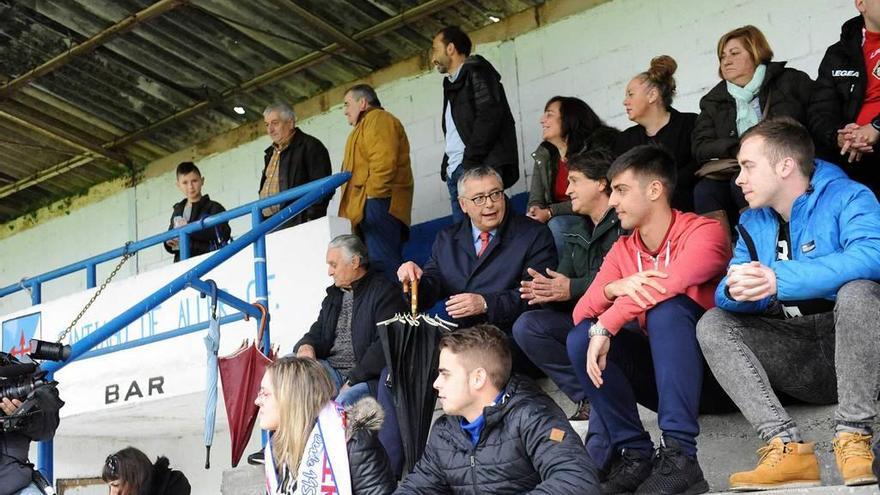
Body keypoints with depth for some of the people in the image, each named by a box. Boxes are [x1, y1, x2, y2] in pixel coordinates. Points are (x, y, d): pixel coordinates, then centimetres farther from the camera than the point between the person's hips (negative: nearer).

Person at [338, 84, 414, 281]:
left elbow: (384, 161, -16)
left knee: (381, 262, -20)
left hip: (378, 202, -11)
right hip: (365, 207, 11)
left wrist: (372, 195, -19)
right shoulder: (366, 124, 31)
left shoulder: (378, 119, 0)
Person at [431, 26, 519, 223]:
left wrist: (470, 160, -16)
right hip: (456, 172, 9)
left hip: (478, 169, -9)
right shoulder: (452, 84, 29)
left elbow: (490, 116, -13)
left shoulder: (476, 72, 2)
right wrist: (447, 167, 11)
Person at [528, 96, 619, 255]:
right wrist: (533, 213, -17)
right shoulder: (543, 155, 11)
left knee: (557, 226, -32)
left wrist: (550, 212, -21)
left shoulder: (593, 148, -9)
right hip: (559, 219, 5)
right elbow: (535, 201, 7)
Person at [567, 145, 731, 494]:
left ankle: (679, 455, -35)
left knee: (666, 307, -32)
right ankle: (635, 454, -15)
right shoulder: (622, 250, 7)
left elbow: (670, 284, -32)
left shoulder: (703, 232, -11)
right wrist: (614, 288, -26)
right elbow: (581, 314, -4)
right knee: (581, 338, -15)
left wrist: (606, 327, -32)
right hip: (657, 371, 5)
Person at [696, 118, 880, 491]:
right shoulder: (752, 223, 11)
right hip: (794, 356, 6)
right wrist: (736, 291, -23)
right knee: (712, 324, -10)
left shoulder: (846, 198, -8)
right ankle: (785, 446, -26)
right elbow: (725, 295, 3)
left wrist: (779, 279, -33)